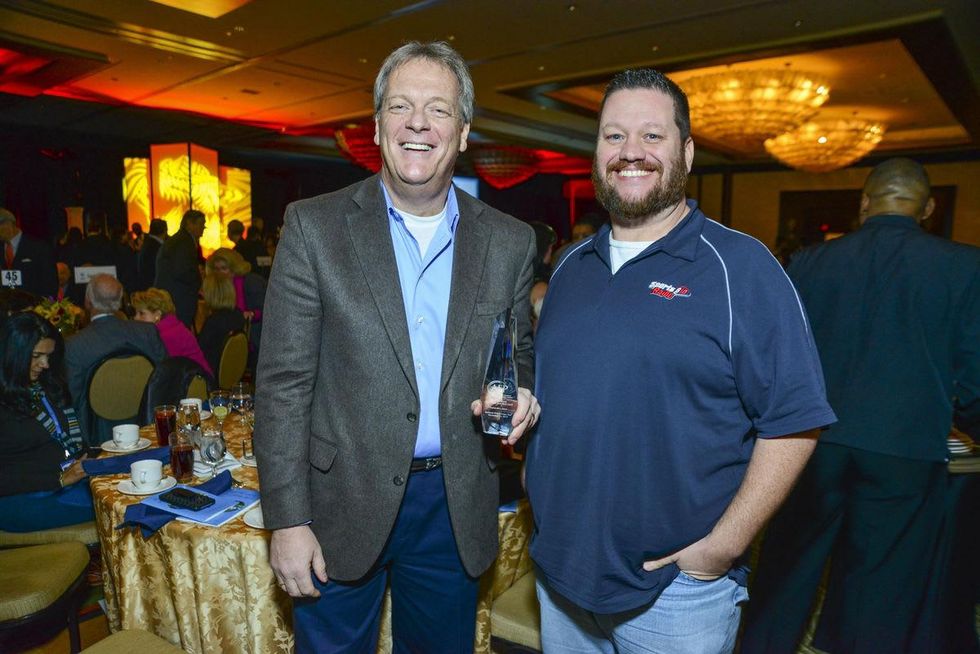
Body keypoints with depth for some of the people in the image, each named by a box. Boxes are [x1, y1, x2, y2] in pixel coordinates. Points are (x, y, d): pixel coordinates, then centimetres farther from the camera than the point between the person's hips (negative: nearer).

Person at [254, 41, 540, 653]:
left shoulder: (510, 241, 0)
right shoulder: (314, 225, -7)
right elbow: (283, 383, -7)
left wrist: (520, 397, -13)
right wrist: (287, 520, -9)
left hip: (456, 509, 3)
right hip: (344, 504, -1)